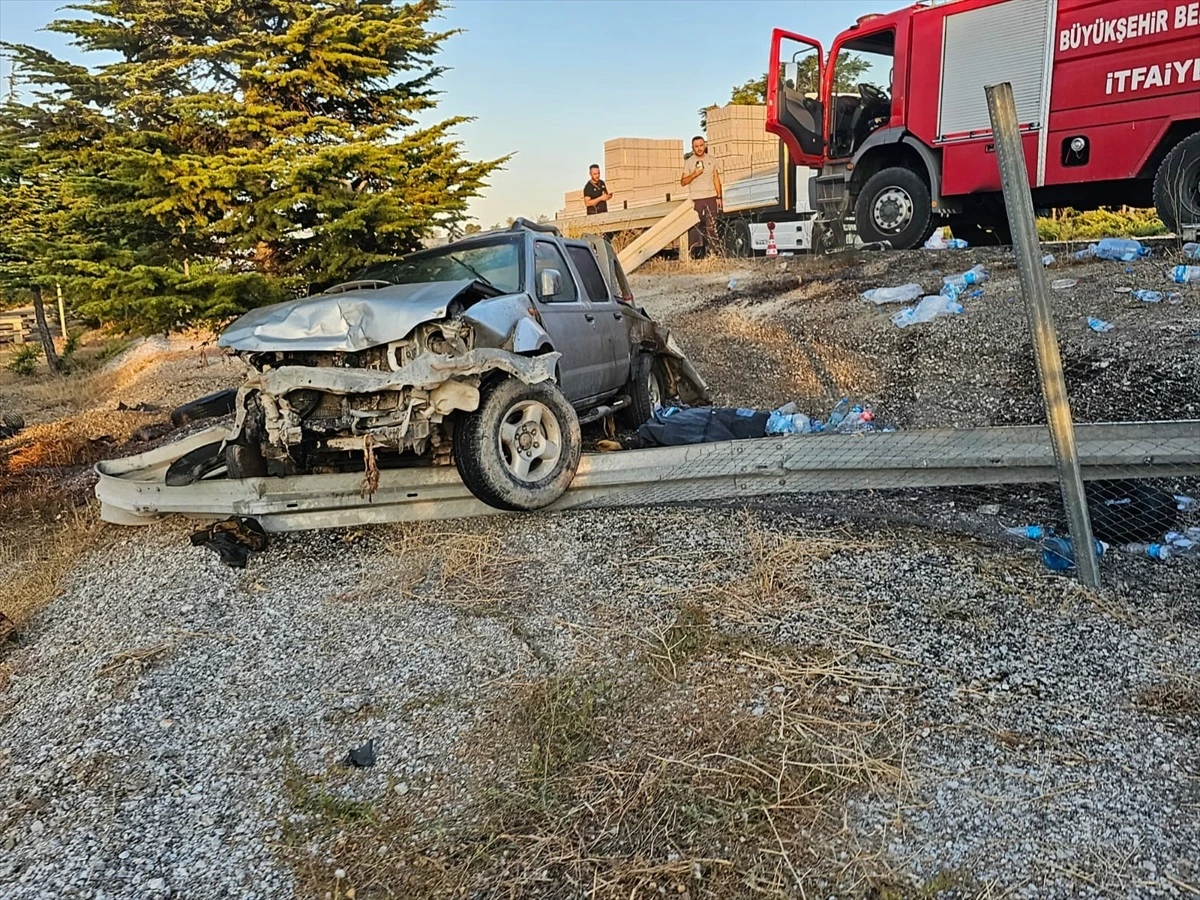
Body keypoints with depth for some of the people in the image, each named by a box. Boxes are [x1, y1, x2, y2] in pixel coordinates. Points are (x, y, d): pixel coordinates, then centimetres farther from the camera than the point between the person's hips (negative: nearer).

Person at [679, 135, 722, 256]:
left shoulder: (711, 160, 9)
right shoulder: (689, 162, 0)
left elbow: (716, 179, 13)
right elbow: (683, 182, -1)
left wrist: (719, 197, 7)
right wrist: (694, 174, -18)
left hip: (711, 197, 3)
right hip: (696, 199, -2)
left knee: (711, 226, 0)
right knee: (694, 226, -7)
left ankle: (712, 251, 3)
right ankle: (692, 253, -6)